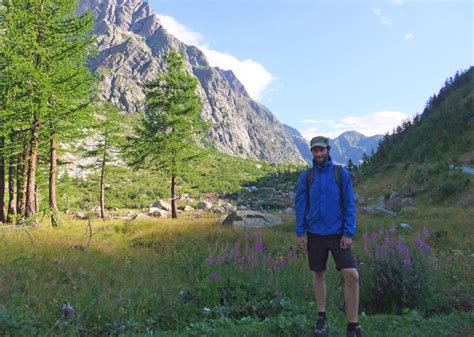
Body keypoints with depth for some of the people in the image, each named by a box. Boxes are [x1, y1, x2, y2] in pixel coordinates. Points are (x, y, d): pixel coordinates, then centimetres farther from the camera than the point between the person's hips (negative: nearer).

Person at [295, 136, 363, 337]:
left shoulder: (342, 174, -2)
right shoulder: (306, 176, 1)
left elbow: (349, 205, -3)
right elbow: (300, 205, 2)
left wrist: (349, 233, -10)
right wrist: (299, 233, -3)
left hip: (337, 234, -1)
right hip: (315, 234, 1)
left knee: (352, 275, -11)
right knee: (318, 275, 11)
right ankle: (321, 318, 28)